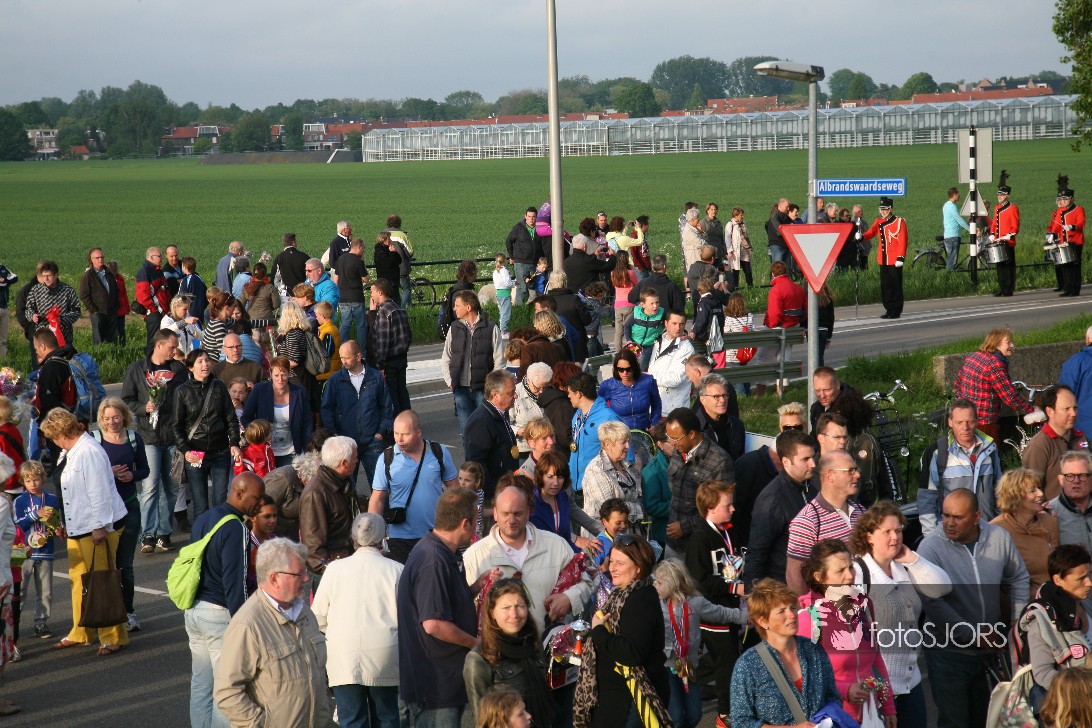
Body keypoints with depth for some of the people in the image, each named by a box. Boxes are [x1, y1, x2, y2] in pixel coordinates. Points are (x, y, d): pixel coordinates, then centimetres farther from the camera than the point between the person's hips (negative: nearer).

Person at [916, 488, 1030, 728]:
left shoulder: (999, 538, -4)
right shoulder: (931, 547, -17)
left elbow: (1019, 578, 14)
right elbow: (932, 603, -22)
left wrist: (1017, 619, 7)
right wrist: (973, 636, -18)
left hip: (990, 648, 4)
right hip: (949, 652, -4)